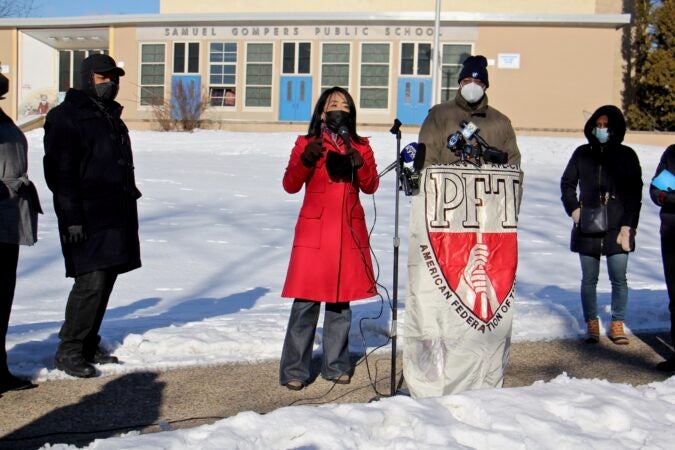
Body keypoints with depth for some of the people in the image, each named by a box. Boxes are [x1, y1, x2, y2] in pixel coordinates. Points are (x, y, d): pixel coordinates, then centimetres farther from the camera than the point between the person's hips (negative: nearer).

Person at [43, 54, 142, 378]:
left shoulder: (112, 117, 20)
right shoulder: (66, 117, -7)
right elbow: (60, 172, -14)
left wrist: (129, 199, 22)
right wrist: (72, 217, -19)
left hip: (117, 215, 8)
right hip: (88, 218, -8)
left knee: (105, 281, 10)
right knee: (91, 281, -11)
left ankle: (89, 345, 21)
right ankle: (68, 351, 0)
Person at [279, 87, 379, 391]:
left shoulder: (361, 146, 13)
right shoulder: (306, 144, 6)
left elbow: (370, 186, 3)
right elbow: (290, 185, -1)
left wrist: (358, 164, -14)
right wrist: (306, 160, -17)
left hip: (350, 231, 3)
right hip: (314, 231, -3)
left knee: (341, 301, 7)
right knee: (306, 302, -6)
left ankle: (336, 365, 19)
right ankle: (294, 371, 1)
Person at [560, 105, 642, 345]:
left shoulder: (627, 156, 4)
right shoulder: (582, 153, 8)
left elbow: (635, 195, 2)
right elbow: (567, 183, 15)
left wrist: (627, 227, -5)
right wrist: (574, 208, -1)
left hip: (618, 228, -1)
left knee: (619, 278, -1)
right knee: (589, 279, 5)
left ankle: (617, 324, 14)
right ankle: (591, 324, 17)